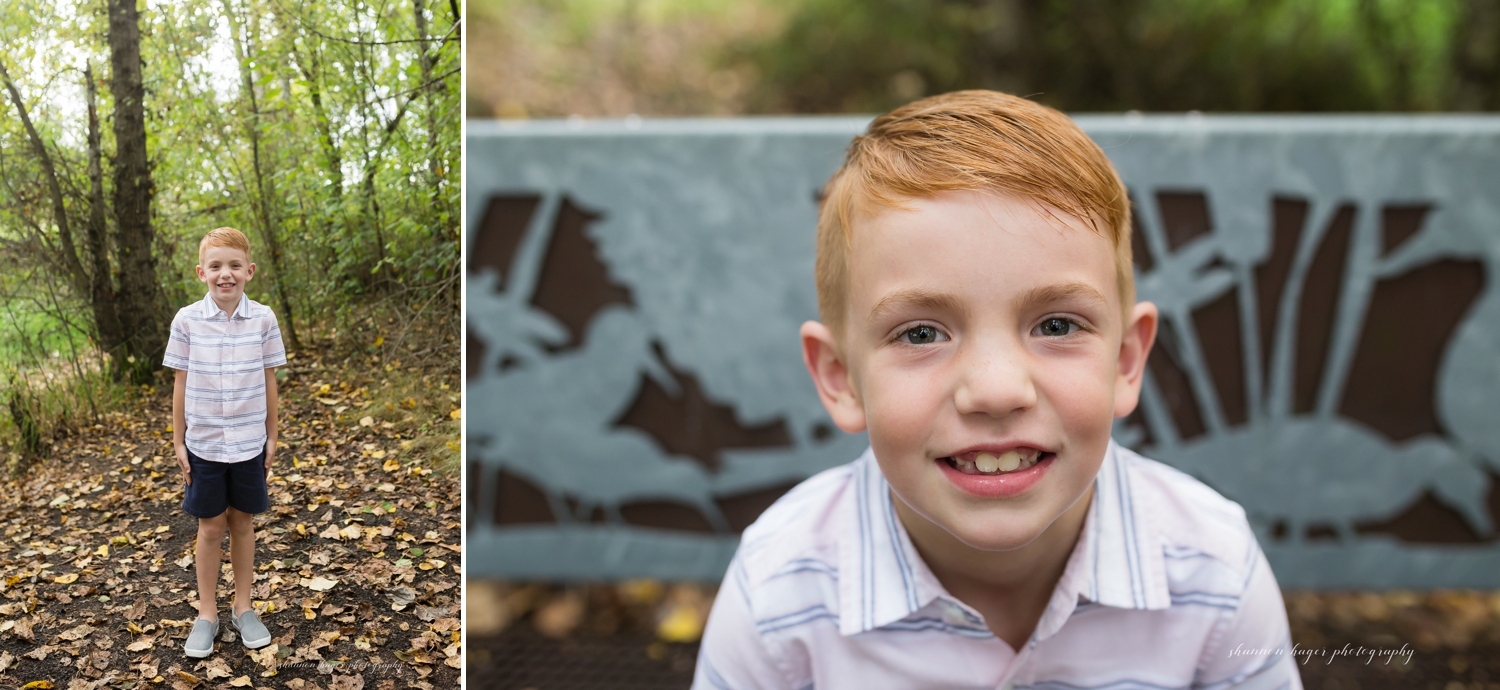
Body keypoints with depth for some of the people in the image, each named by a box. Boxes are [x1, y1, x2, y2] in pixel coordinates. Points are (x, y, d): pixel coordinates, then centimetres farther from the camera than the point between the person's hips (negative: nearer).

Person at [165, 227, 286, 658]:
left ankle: (243, 608, 27)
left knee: (243, 523, 12)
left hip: (250, 443, 1)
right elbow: (181, 384, -1)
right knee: (211, 528, 9)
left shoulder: (263, 319, -7)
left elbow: (269, 381, 1)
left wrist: (272, 436, 4)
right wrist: (178, 441, 1)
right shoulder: (187, 320, -8)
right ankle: (207, 615, 24)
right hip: (203, 443, 0)